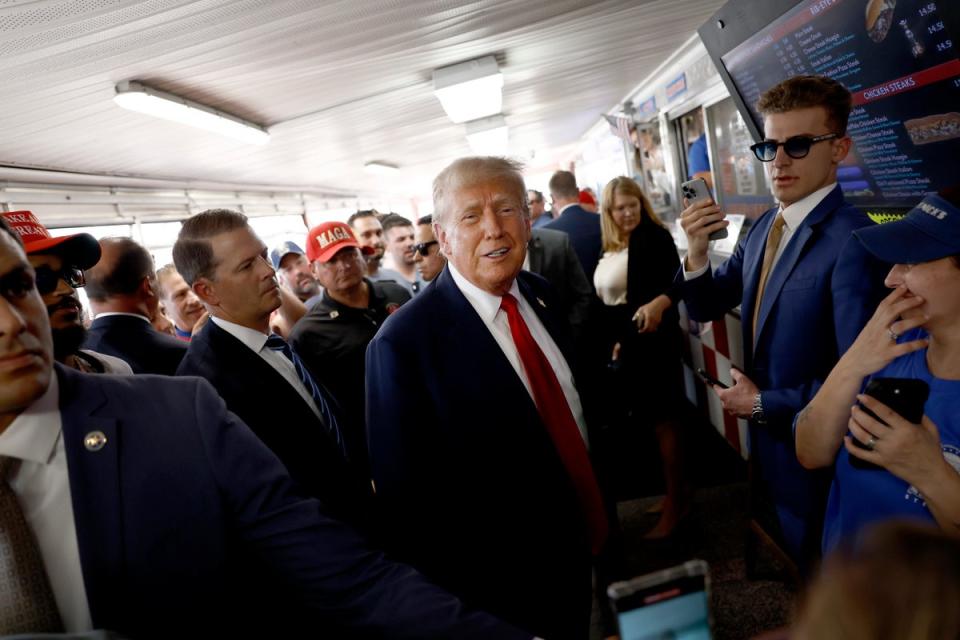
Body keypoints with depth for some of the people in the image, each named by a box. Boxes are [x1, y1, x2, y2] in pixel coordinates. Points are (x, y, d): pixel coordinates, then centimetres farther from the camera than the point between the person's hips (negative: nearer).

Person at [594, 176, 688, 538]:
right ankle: (676, 489, 28)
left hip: (653, 338, -7)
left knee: (663, 418, 0)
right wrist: (613, 340, 10)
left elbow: (677, 282, -17)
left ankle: (675, 501, 12)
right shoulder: (609, 248, 11)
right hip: (623, 343, 7)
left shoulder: (655, 237, -8)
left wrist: (660, 303, -36)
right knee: (647, 418, 13)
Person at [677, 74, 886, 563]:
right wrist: (697, 252, -14)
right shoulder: (764, 227, 1)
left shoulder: (853, 241, -25)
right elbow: (706, 309, 5)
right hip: (764, 441, 7)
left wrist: (761, 405, -17)